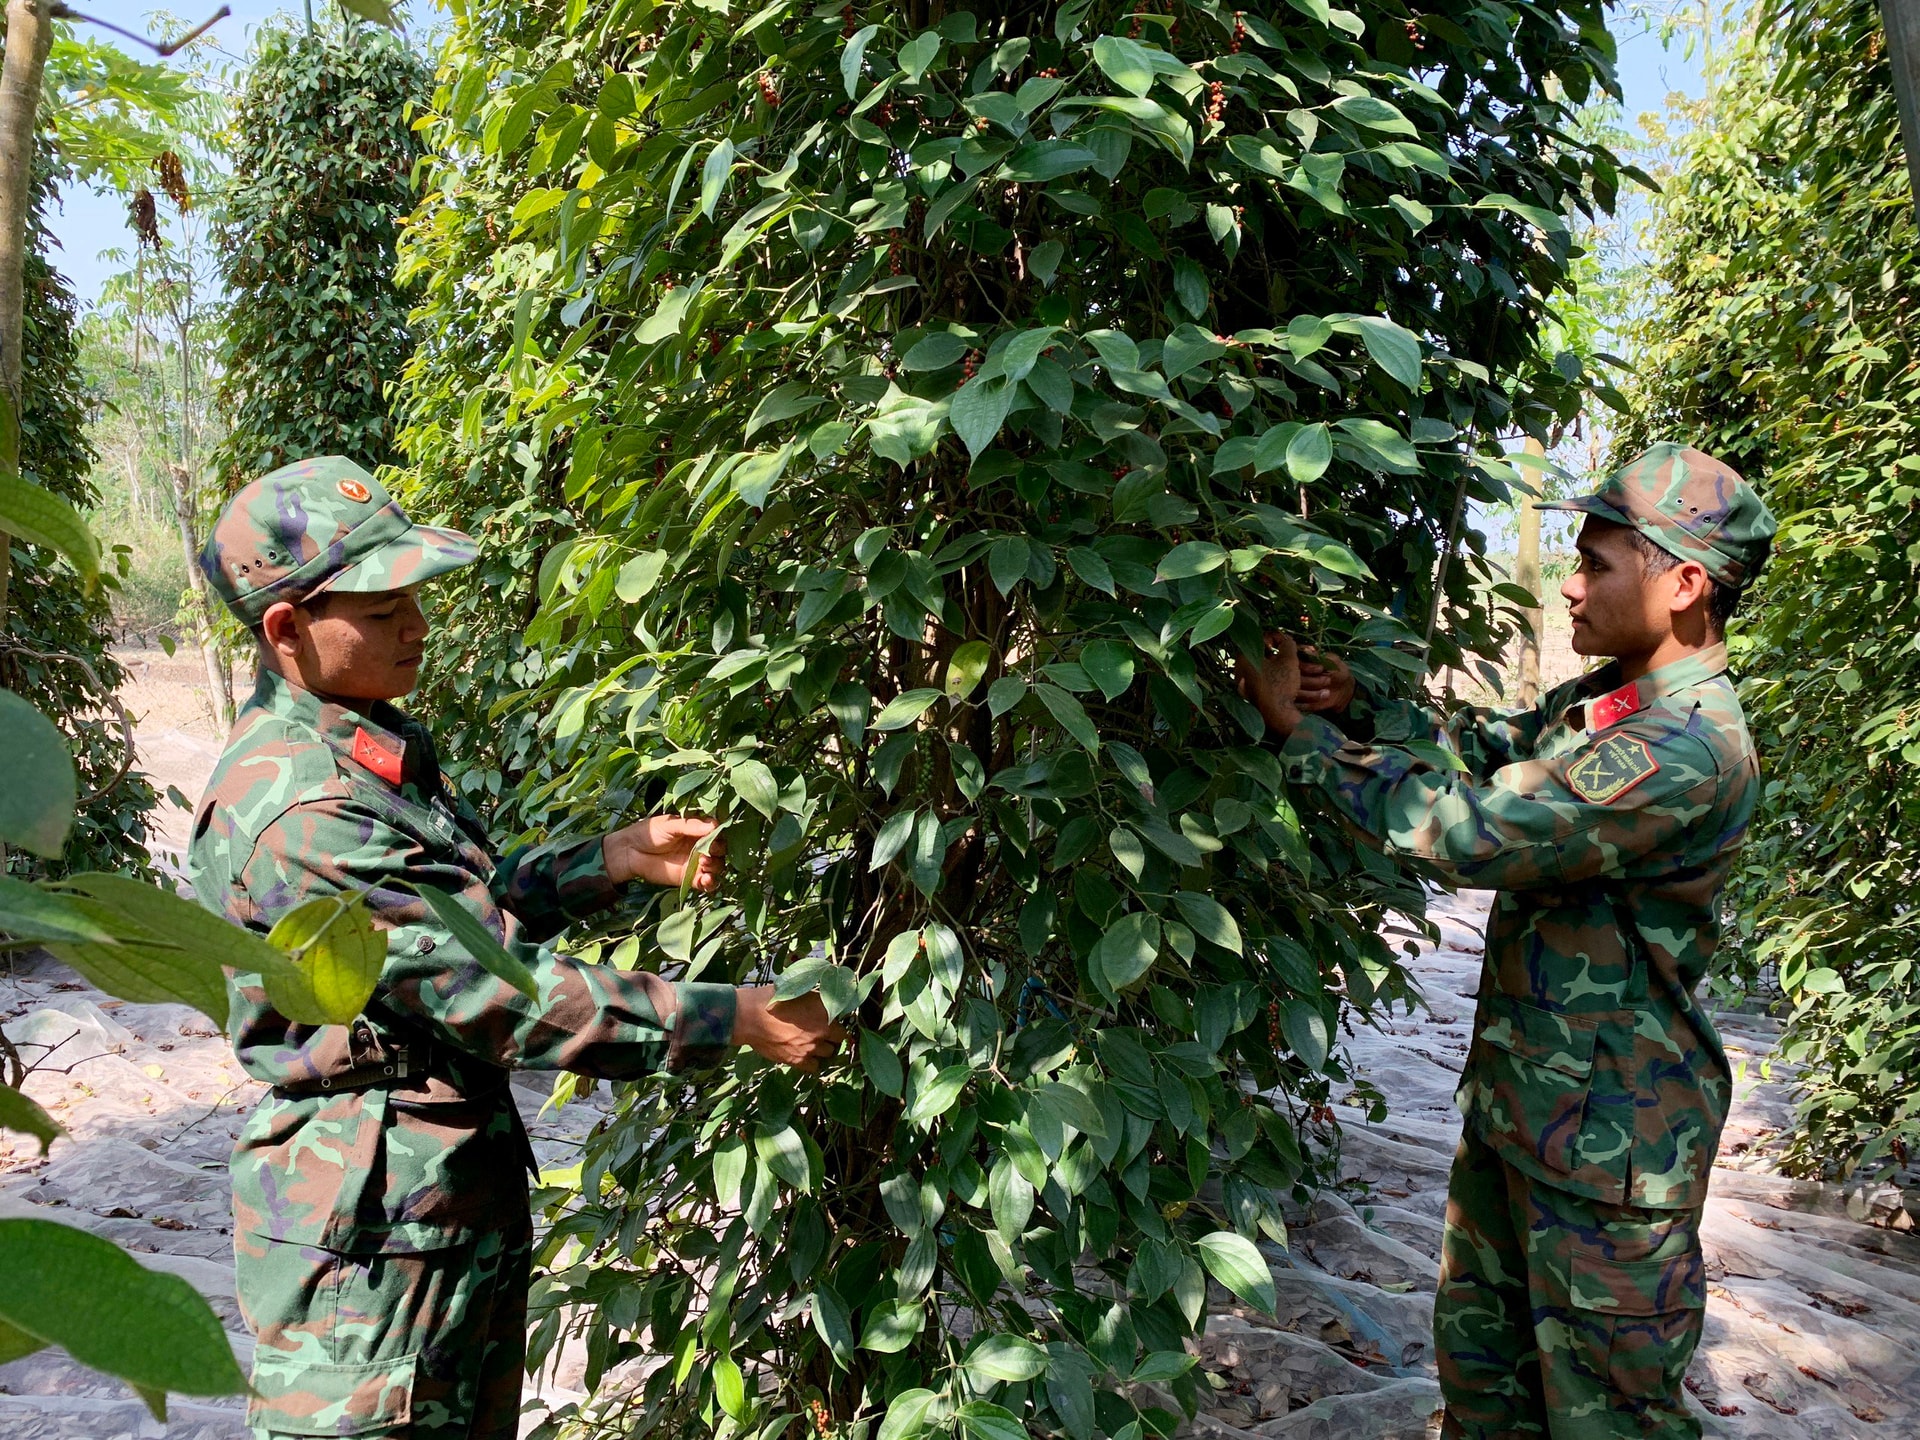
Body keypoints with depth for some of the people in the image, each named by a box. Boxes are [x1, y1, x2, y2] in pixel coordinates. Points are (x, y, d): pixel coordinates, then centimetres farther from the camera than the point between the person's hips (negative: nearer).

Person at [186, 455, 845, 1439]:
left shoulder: (362, 750, 6)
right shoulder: (293, 812, -26)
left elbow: (469, 908, 14)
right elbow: (502, 991, -26)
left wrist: (616, 857, 0)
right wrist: (735, 1019, -22)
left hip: (458, 1204, 10)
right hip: (367, 1238, -10)